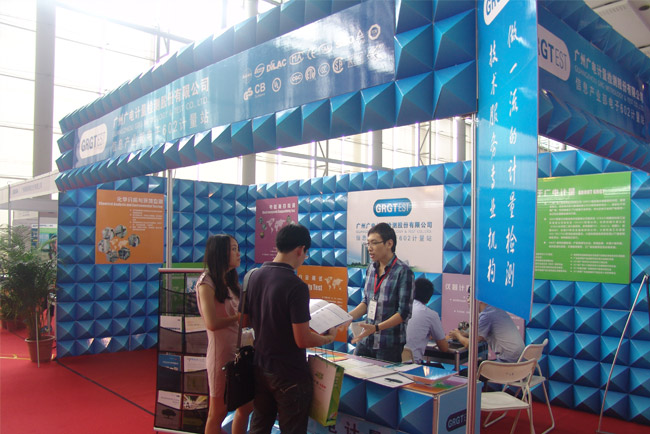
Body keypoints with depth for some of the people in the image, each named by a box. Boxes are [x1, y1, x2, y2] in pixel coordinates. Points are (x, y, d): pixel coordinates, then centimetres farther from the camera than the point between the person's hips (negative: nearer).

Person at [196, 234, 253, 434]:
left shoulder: (229, 282, 13)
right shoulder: (206, 283, -12)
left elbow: (237, 315, 11)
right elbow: (212, 323, -23)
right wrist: (240, 317, -13)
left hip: (240, 350, 8)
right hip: (222, 352, -8)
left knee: (246, 407, 15)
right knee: (218, 412, 7)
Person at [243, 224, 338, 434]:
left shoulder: (254, 276, -2)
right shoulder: (296, 286, -23)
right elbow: (302, 340, -22)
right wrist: (329, 338, -5)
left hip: (260, 369, 7)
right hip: (289, 375, -7)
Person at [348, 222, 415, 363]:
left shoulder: (403, 272, -13)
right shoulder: (371, 268, 7)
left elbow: (404, 313, -15)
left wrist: (376, 328, -24)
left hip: (389, 345, -6)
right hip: (365, 340, 6)